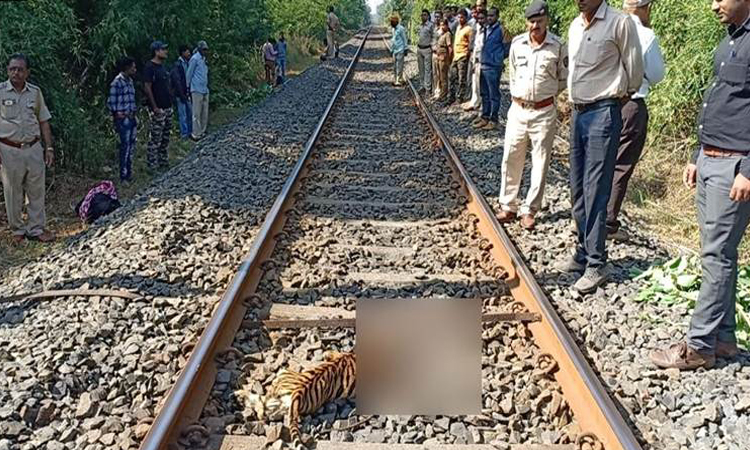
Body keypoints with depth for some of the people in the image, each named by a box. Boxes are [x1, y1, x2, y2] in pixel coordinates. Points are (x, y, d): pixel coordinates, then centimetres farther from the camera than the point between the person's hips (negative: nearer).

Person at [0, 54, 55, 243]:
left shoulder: (35, 92, 6)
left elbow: (44, 121, 11)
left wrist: (49, 147, 6)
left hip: (34, 149, 3)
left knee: (37, 191, 6)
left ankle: (36, 228, 16)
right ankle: (17, 229, 19)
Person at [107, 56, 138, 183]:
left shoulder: (129, 80, 12)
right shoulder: (117, 82, -13)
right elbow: (111, 103, -12)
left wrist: (134, 113, 15)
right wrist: (118, 114, -12)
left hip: (131, 118, 8)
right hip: (123, 119, -8)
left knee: (131, 146, 12)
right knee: (125, 146, -5)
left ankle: (129, 173, 22)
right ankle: (123, 176, 2)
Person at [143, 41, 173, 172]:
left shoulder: (162, 66, 13)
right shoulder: (149, 67, -14)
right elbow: (147, 87, -17)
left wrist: (170, 103, 17)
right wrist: (155, 107, -19)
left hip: (167, 107, 9)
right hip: (157, 109, -9)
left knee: (165, 138, 15)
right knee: (155, 138, -4)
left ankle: (163, 161, 25)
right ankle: (152, 165, 3)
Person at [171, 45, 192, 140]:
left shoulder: (187, 63, 11)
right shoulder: (177, 65, -12)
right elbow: (177, 81, -16)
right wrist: (182, 94, -17)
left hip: (187, 93, 8)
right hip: (180, 94, -7)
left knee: (190, 113, 12)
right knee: (183, 114, -1)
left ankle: (190, 131, 23)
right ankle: (184, 133, 6)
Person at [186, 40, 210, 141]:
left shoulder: (203, 59, 15)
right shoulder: (195, 58, -9)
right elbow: (188, 74, -5)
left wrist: (207, 87, 17)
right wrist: (188, 87, -1)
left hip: (205, 90, 8)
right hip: (197, 90, -8)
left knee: (205, 113, 10)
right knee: (197, 113, -4)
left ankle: (202, 132, 18)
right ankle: (196, 134, 0)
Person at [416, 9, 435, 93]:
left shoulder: (431, 25, -6)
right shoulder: (420, 26, 13)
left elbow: (433, 37, -6)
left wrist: (431, 46, -10)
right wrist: (418, 44, 14)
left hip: (427, 49, -7)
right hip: (419, 48, 7)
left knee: (427, 69, -7)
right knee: (421, 68, 12)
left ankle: (428, 87, -5)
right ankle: (422, 85, 21)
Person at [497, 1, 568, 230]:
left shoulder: (558, 46, -7)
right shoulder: (517, 43, 2)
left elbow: (564, 79, 4)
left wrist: (547, 93, 0)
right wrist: (517, 94, 11)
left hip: (544, 112, -3)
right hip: (518, 109, 3)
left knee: (540, 163, 3)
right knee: (511, 160, 6)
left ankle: (529, 210, 12)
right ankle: (508, 206, 17)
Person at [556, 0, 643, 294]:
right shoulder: (575, 25, 10)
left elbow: (635, 70, -3)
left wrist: (622, 96, 10)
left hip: (603, 113, -7)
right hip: (578, 112, 7)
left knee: (595, 191, -7)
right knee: (578, 189, 11)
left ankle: (596, 266, 0)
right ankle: (583, 253, 22)